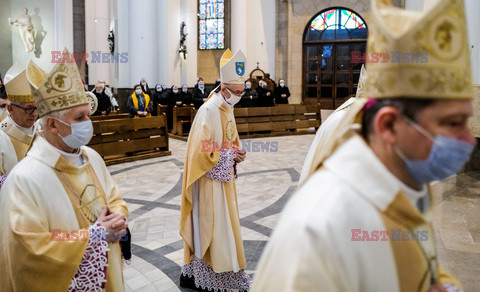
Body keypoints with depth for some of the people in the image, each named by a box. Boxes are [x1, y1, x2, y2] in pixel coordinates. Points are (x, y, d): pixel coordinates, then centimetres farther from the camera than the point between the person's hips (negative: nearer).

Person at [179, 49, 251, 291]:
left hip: (224, 178, 10)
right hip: (210, 181, -9)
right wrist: (228, 155, -14)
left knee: (225, 225, 15)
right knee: (210, 227, -2)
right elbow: (201, 150, -23)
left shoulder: (228, 109, 10)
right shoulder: (208, 111, -19)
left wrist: (236, 153, 3)